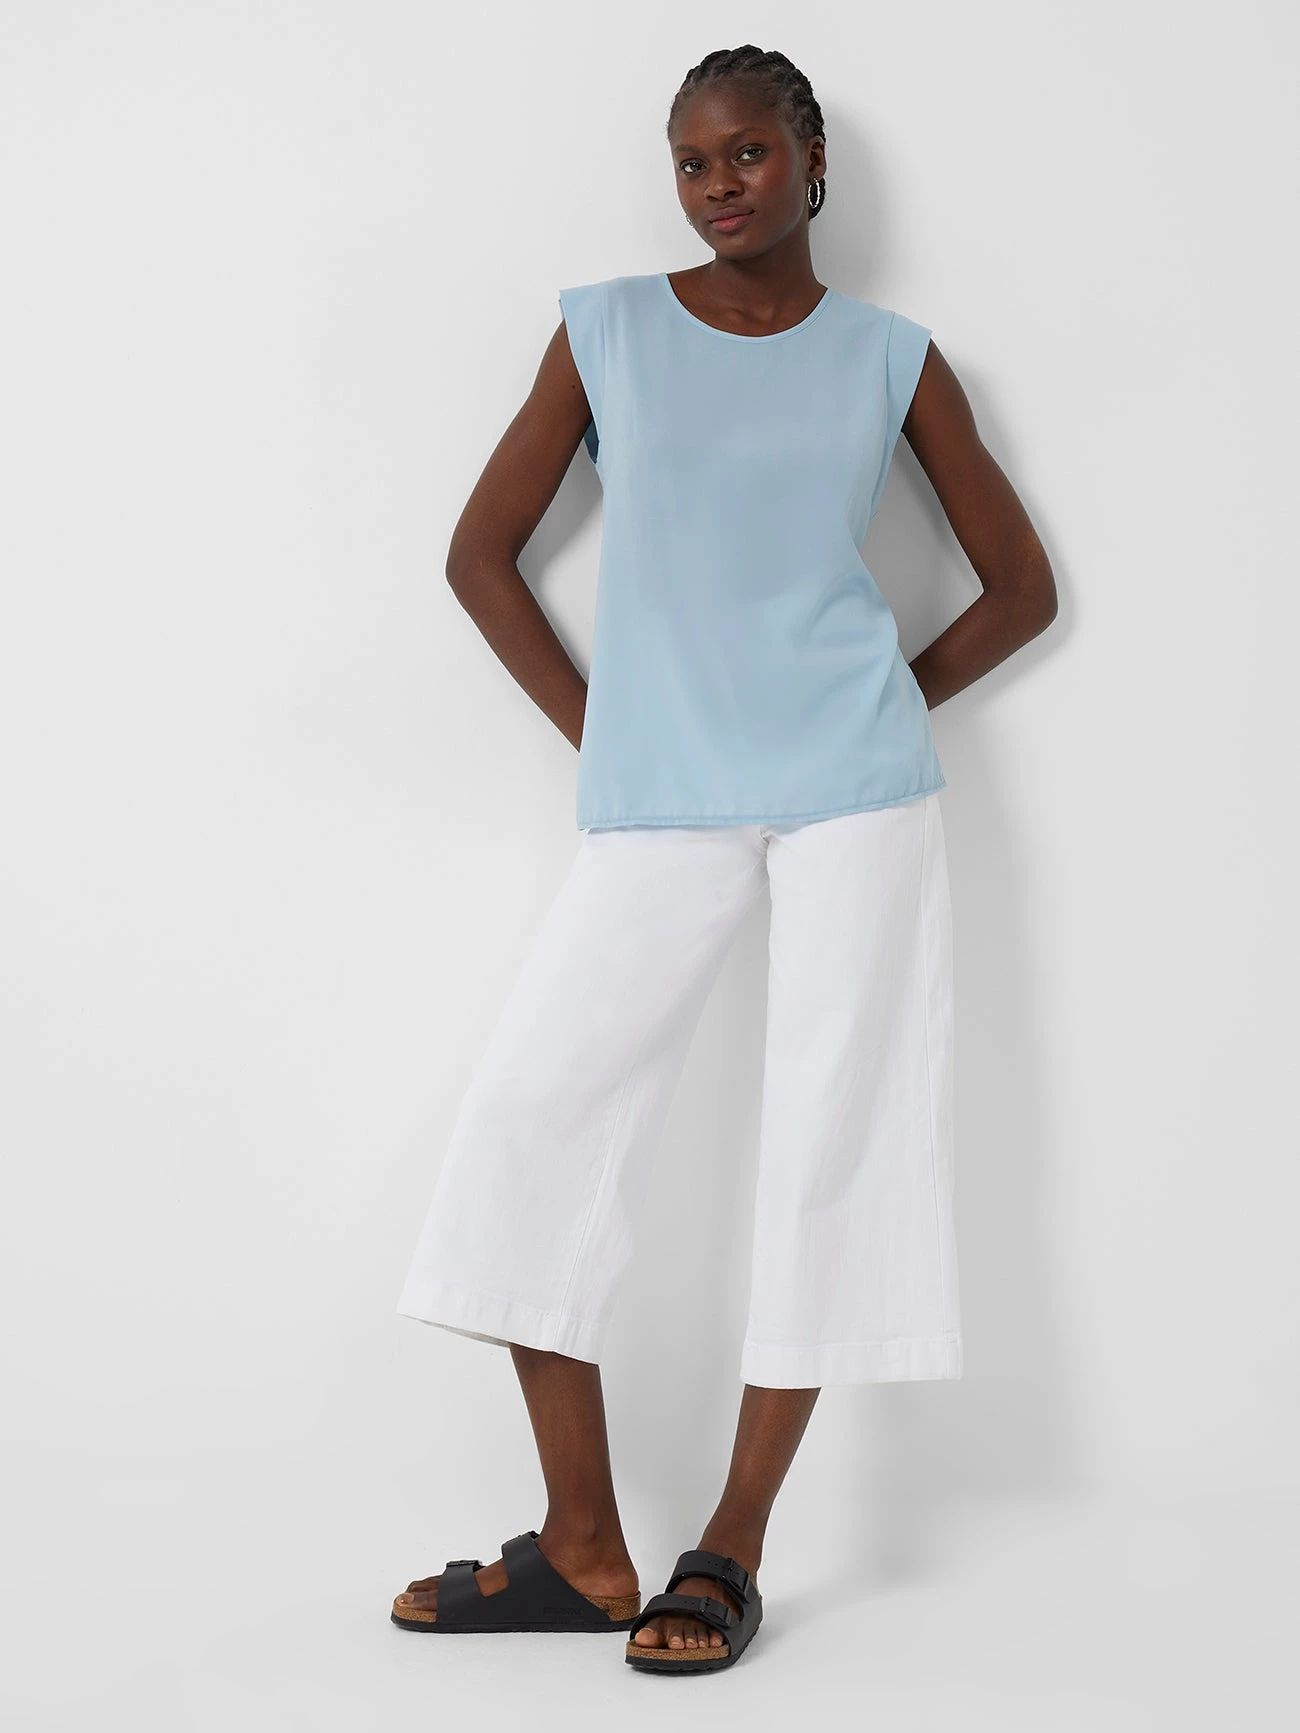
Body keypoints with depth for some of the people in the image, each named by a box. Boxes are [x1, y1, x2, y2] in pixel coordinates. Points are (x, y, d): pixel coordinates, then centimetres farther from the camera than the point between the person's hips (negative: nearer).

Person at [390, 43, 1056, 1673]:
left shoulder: (889, 358, 8)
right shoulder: (606, 330, 8)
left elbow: (1020, 584, 14)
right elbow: (481, 552, 11)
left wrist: (880, 713, 5)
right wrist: (590, 727, 3)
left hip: (853, 793, -1)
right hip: (655, 805, 1)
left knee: (835, 1132, -4)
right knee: (533, 1111, -7)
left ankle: (733, 1544, 7)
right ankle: (581, 1547, 4)